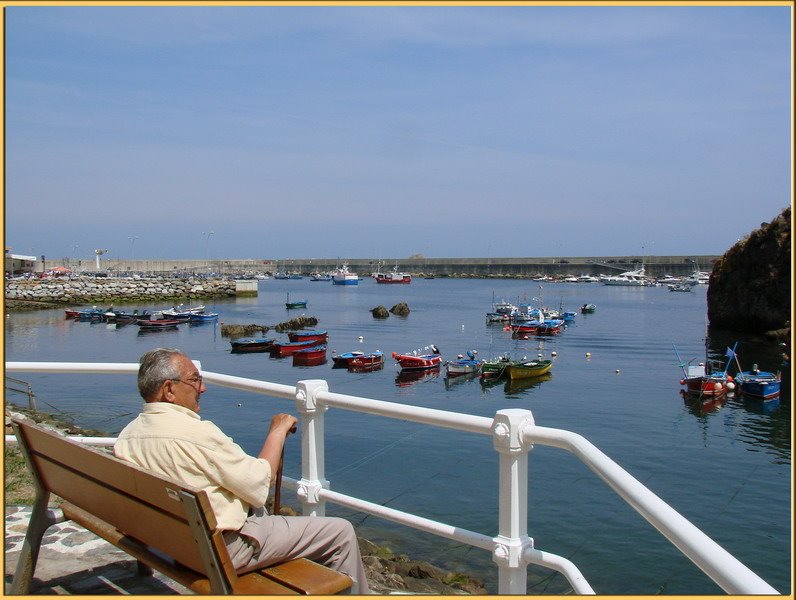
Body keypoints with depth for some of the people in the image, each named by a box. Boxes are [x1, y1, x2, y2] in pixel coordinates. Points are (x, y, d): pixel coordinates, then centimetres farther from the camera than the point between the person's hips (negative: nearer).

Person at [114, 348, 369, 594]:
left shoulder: (126, 436, -2)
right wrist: (277, 431, -7)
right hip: (221, 550, -9)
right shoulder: (196, 433, -28)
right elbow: (259, 484, -21)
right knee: (341, 532, -3)